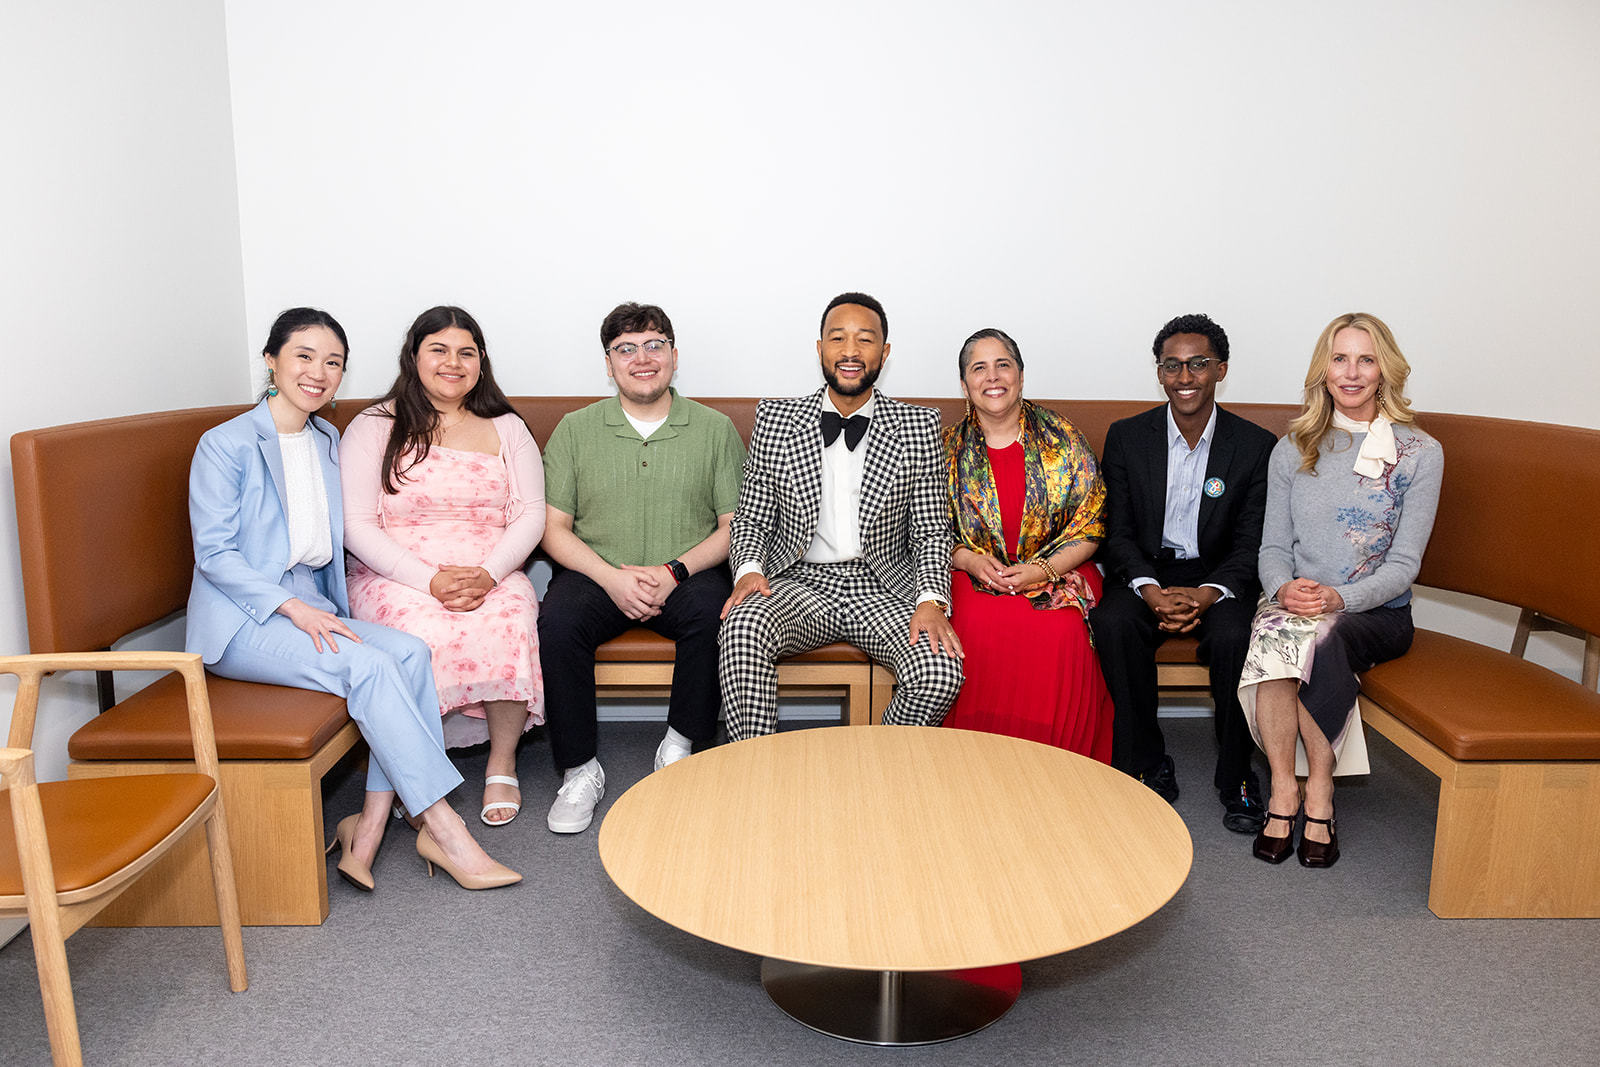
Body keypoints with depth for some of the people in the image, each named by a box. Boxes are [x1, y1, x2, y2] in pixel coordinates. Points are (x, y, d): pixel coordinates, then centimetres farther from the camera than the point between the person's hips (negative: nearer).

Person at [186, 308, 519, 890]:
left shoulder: (326, 439, 14)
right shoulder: (225, 444, -6)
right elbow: (214, 553, -12)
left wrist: (327, 613, 6)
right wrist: (292, 607, -22)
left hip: (311, 610, 6)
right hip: (242, 620, -6)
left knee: (409, 650, -22)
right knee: (368, 665, -29)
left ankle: (370, 826, -22)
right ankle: (443, 829, -26)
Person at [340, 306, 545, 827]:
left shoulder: (506, 428, 14)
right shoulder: (375, 427, 6)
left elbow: (530, 514, 6)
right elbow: (357, 526, -3)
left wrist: (488, 574, -14)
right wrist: (429, 580, -17)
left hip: (493, 579, 2)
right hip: (395, 578, -1)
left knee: (510, 621, -32)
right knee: (428, 630, -35)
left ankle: (502, 764, -14)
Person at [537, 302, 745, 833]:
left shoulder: (715, 429, 7)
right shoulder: (575, 429, 9)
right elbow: (554, 528, 3)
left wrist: (674, 572, -14)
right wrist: (613, 576, -13)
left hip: (688, 575, 0)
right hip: (597, 574, 1)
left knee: (714, 610, -32)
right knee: (558, 621, -29)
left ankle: (679, 746, -11)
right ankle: (580, 769, -13)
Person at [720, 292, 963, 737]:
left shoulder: (918, 426, 4)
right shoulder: (774, 420, 5)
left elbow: (932, 530, 5)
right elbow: (750, 518, 9)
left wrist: (931, 600, -13)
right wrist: (749, 569, -13)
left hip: (882, 588, 1)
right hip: (798, 582, 0)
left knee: (941, 670, -27)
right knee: (743, 626, -33)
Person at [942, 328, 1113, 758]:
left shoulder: (1062, 439, 2)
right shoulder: (950, 448, 6)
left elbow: (1090, 526, 1)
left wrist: (1042, 570, -14)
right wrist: (971, 560, -12)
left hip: (1057, 572, 0)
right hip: (975, 575, 1)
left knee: (1062, 634, -31)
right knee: (979, 631, -32)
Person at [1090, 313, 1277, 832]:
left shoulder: (1256, 445, 0)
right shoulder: (1126, 437, 2)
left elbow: (1252, 545, -3)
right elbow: (1118, 532, -1)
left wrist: (1208, 593, -23)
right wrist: (1151, 590, -21)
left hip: (1217, 579, 0)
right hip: (1146, 572, 1)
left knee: (1233, 636, -32)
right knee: (1112, 623, -31)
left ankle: (1236, 776, -9)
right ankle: (1147, 766, -14)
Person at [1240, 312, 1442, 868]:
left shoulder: (1420, 453, 2)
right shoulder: (1293, 449, 11)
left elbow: (1403, 564, -4)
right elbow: (1273, 546, 8)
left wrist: (1338, 598, -22)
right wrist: (1284, 589, -15)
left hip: (1377, 613, -2)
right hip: (1295, 602, 2)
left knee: (1313, 633, -35)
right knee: (1272, 627, -34)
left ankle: (1317, 793, -20)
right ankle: (1285, 790, -24)